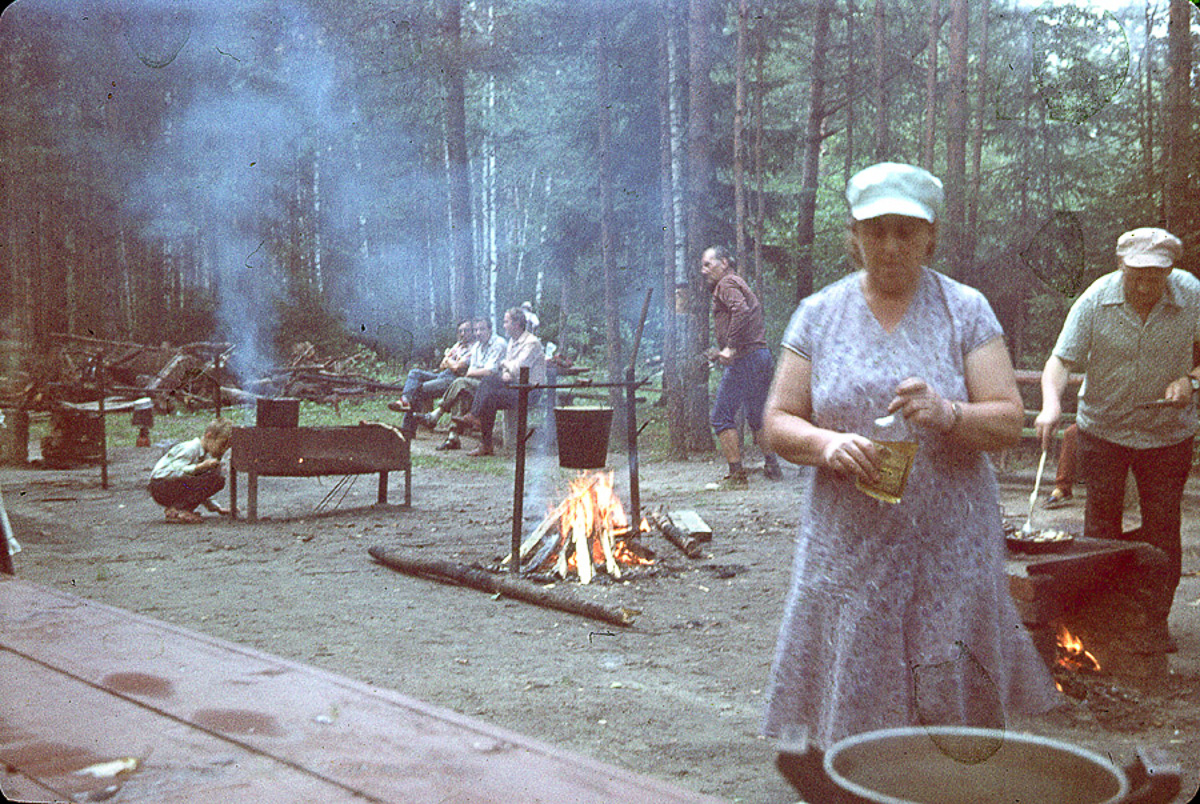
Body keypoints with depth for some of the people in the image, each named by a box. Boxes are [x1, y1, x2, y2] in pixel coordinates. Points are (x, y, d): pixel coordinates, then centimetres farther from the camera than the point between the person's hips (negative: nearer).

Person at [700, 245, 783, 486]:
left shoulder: (727, 283, -6)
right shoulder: (741, 284, 24)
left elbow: (741, 310, -24)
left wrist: (730, 348, -24)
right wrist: (722, 352, 20)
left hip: (743, 359, -10)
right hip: (762, 355, 10)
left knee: (722, 417, -5)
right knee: (757, 416, 20)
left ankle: (737, 475, -7)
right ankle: (772, 466, 23)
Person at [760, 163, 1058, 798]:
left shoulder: (966, 311, 5)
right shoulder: (818, 314, 8)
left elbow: (1009, 421, -1)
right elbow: (778, 423, 6)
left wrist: (946, 415, -21)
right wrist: (827, 443, -15)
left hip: (949, 548, 0)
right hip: (850, 547, 0)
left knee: (953, 699, 2)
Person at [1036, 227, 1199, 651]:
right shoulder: (1096, 301, -15)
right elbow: (1061, 359, -17)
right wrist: (1052, 404, -35)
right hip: (1104, 429, -1)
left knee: (1162, 529, 5)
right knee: (1100, 525, 5)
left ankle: (1156, 621, 19)